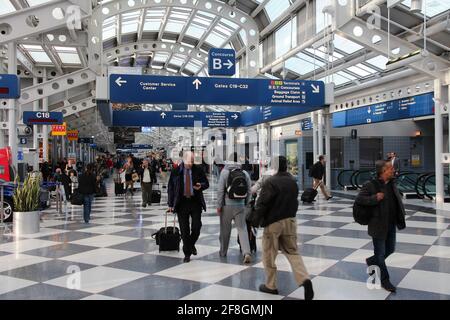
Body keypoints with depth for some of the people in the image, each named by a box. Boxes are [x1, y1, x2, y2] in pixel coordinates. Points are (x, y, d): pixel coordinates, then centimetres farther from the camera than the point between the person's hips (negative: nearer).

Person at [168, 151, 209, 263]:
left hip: (195, 202, 1)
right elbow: (170, 188, 4)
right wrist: (170, 204, 0)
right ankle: (187, 253, 17)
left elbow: (206, 183, 11)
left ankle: (191, 245, 28)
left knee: (196, 226, -3)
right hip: (182, 203, 0)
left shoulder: (198, 170, 1)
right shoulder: (176, 171, -1)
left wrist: (201, 186, -13)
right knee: (184, 230, 3)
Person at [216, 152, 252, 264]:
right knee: (242, 228, 3)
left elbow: (220, 190, -9)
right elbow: (249, 191, 5)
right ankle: (246, 252, -12)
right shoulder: (245, 173, 3)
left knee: (225, 230, 11)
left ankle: (223, 252, 27)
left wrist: (219, 205, -2)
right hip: (240, 206, 2)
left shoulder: (225, 172, -7)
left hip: (227, 205, -2)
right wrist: (246, 203, 16)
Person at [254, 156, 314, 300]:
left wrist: (258, 217, -2)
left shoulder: (270, 182, -17)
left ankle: (271, 285, 20)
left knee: (269, 255, 9)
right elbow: (295, 201, 13)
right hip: (290, 220, 6)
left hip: (273, 222, -6)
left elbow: (262, 203, -19)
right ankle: (304, 279, -6)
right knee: (293, 252, 12)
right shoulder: (293, 181, 5)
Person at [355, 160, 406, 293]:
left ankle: (371, 261, 45)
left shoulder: (392, 184, 6)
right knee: (380, 253, 7)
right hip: (379, 226, -7)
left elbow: (397, 200, 18)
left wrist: (401, 215, 7)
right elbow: (358, 199, -19)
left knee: (390, 250, 20)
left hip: (391, 225, 7)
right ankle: (385, 280, 24)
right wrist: (375, 198, -28)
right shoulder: (370, 185, -16)